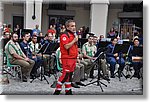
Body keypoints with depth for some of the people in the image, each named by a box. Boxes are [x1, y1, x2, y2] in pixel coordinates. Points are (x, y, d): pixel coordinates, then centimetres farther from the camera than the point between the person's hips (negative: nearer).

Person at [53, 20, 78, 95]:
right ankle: (57, 90, 3)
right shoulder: (64, 35, -11)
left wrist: (76, 57, 22)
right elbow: (66, 46, -22)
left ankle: (68, 91, 21)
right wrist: (74, 40, -15)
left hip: (73, 58, 9)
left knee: (70, 75, 13)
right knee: (65, 74, -8)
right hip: (67, 58, -9)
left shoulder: (73, 35, 18)